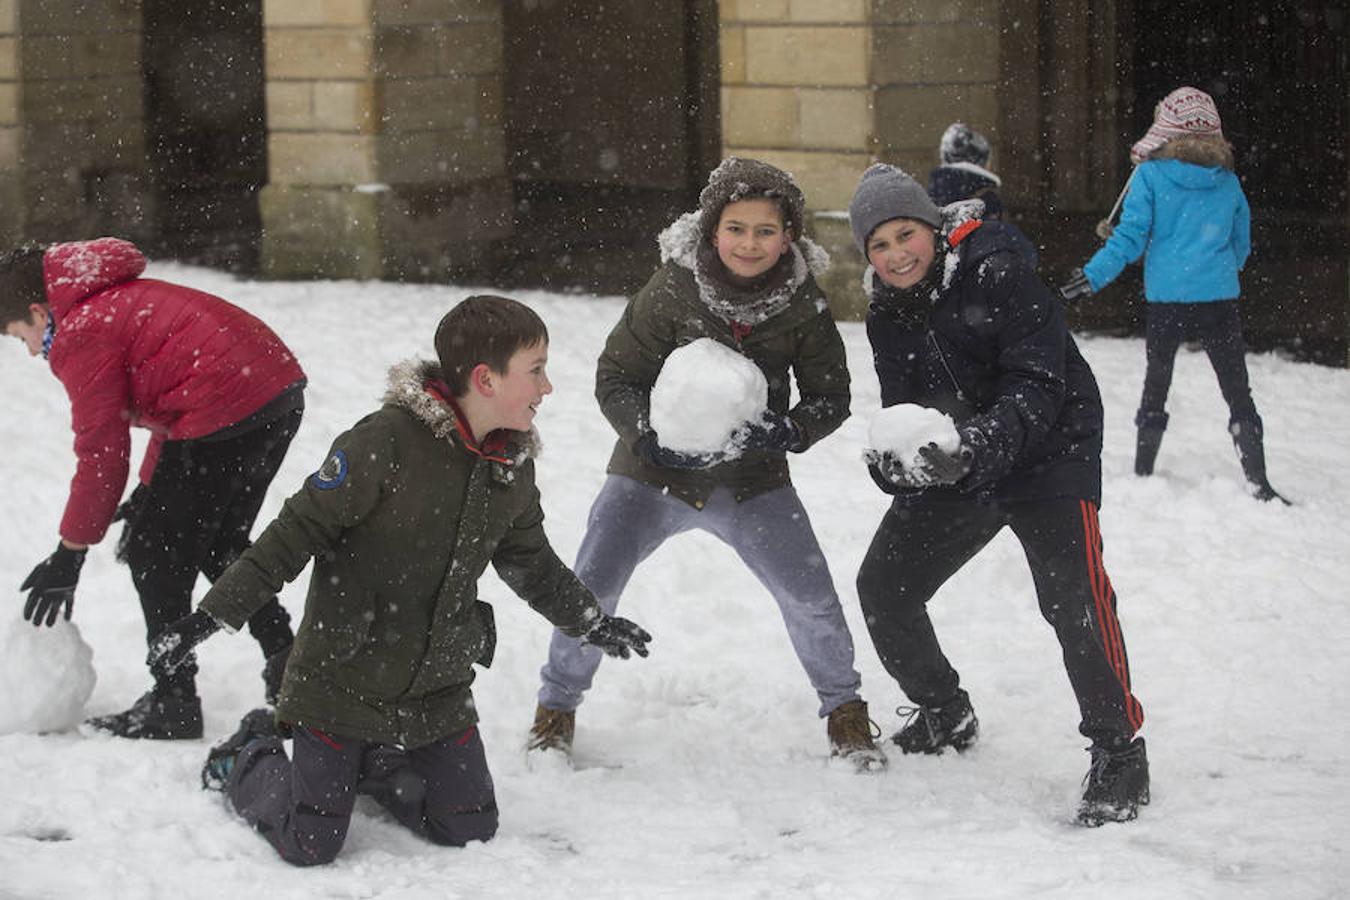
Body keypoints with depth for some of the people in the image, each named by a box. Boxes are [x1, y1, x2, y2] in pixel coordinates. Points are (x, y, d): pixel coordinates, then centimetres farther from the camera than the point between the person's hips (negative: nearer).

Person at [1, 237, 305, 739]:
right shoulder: (125, 299, 25)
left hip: (226, 411, -10)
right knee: (218, 543, 26)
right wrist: (152, 493, 31)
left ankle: (172, 706, 7)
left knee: (154, 553, 3)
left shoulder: (81, 334, -4)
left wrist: (69, 555, 2)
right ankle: (286, 664, 26)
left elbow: (101, 453, -5)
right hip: (282, 392, 10)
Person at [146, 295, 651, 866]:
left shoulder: (513, 466, 1)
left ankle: (367, 764, 29)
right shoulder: (385, 442, -22)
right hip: (342, 684, -6)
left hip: (438, 692, 6)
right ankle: (247, 762, 26)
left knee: (470, 830, 5)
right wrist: (214, 615, -21)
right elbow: (297, 532, -18)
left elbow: (530, 562, 19)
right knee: (312, 846, -5)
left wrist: (592, 625, 27)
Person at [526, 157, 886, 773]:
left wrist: (788, 432, -24)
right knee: (589, 589, -9)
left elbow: (830, 397, -3)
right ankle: (557, 709, 16)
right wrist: (654, 436, -28)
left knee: (811, 597, -8)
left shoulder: (803, 306, -13)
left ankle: (844, 711, 18)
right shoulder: (671, 292, -19)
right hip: (653, 476, -1)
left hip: (752, 484, 1)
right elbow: (614, 379, -10)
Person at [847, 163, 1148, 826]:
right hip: (953, 472, 7)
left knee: (1074, 598, -24)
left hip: (1046, 455, -7)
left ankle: (1119, 752, -10)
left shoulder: (998, 278, -20)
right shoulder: (888, 316, 3)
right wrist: (893, 460, -25)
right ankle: (944, 717, 30)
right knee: (883, 588, 6)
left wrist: (980, 442, -43)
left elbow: (1038, 385, -27)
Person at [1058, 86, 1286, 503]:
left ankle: (1143, 475, 20)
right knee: (1238, 394, 4)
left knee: (1155, 389, 14)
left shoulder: (1152, 175, -4)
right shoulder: (1228, 181, 6)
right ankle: (1258, 483, -1)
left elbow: (1130, 238, -8)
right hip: (1220, 297, 1)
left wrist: (1091, 278, -3)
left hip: (1166, 298, -1)